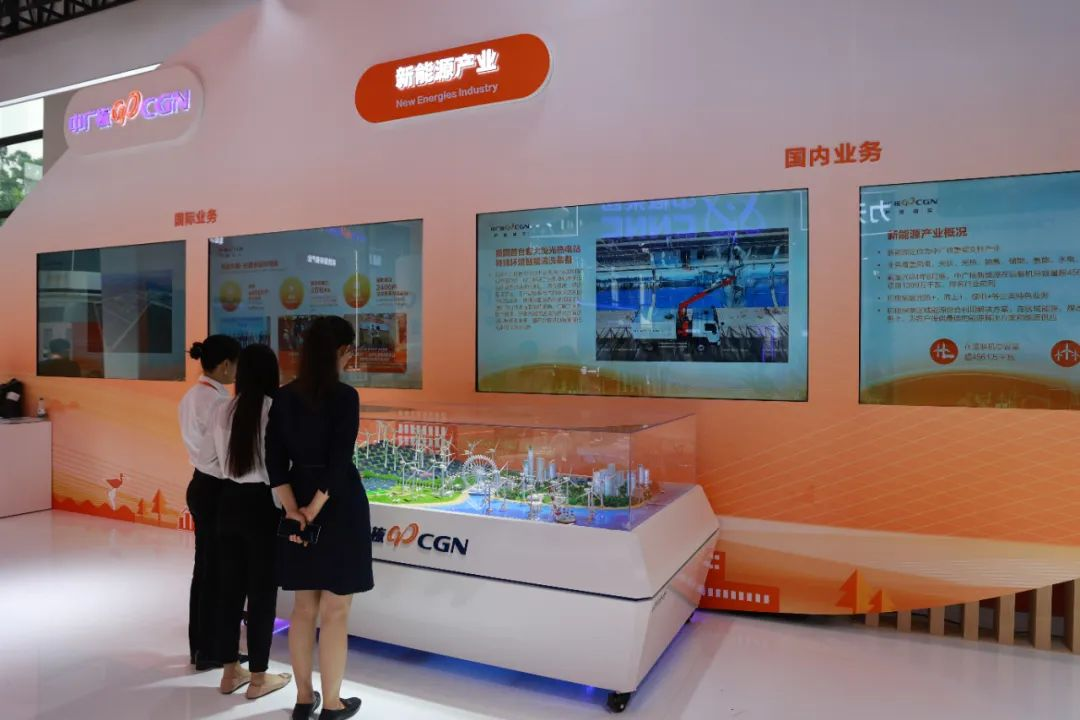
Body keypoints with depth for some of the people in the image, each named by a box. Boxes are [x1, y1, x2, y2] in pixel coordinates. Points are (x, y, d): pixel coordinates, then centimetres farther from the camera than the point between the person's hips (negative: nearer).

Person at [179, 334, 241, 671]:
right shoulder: (216, 400, -20)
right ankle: (209, 652, 17)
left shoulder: (192, 395, 8)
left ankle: (199, 646, 30)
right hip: (217, 490, -9)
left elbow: (205, 444, 11)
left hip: (200, 485, 9)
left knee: (204, 568, 18)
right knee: (216, 572, 4)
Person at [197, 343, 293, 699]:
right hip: (262, 504, -5)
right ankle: (259, 677, 19)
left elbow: (206, 458, 10)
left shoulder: (222, 410, 0)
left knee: (230, 588, 16)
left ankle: (231, 672, 30)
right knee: (262, 591, 7)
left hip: (229, 502, 5)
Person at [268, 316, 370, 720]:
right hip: (339, 505, -6)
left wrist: (293, 509, -4)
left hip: (298, 506, 6)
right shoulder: (345, 397, -14)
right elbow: (339, 461, -20)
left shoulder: (284, 397, 3)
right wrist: (315, 510, -12)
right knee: (334, 612, 6)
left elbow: (274, 460, 0)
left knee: (304, 607, 17)